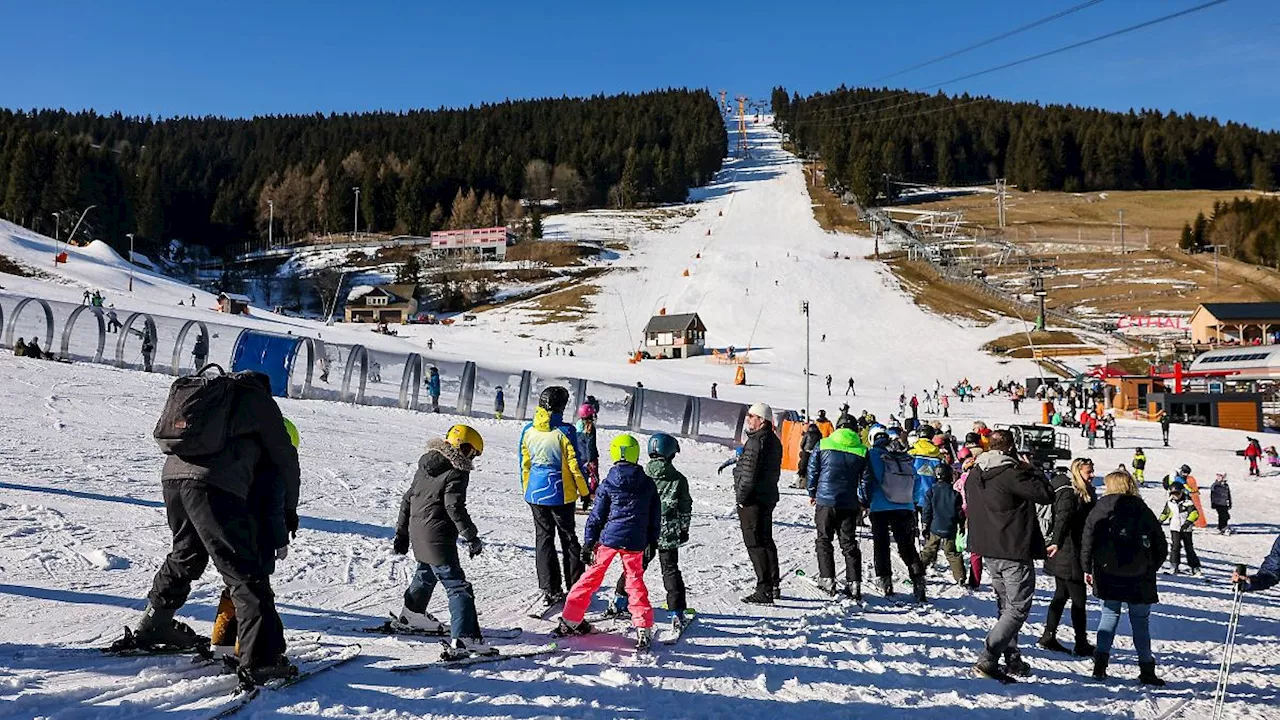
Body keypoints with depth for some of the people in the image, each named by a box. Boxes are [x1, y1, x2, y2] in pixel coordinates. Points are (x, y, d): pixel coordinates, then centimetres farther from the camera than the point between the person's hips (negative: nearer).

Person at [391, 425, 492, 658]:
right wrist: (472, 537, -14)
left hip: (417, 532, 9)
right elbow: (455, 507, -20)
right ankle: (463, 639, -21)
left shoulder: (425, 466, 14)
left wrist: (402, 532, 25)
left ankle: (411, 613, 54)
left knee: (426, 573, 33)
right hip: (438, 538, -9)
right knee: (458, 587, -10)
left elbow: (408, 498, 18)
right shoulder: (457, 473, -12)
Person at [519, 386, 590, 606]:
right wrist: (584, 491, 2)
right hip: (560, 494, -3)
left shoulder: (528, 431, -1)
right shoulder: (565, 431, -15)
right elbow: (575, 465, -10)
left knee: (543, 538, 11)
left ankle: (549, 590, 10)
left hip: (535, 492, 3)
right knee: (568, 538, 11)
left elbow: (524, 464, 7)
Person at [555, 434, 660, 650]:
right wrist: (652, 542, 20)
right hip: (635, 541, 1)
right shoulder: (648, 484, 3)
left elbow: (596, 516, -2)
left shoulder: (608, 484, -4)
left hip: (609, 538, -1)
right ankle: (643, 628, 3)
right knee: (635, 581, 12)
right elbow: (655, 517, 10)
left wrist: (588, 544, 4)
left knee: (591, 577, 10)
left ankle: (570, 620, 15)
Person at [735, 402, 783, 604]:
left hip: (753, 499, -10)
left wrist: (741, 496, -12)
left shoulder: (756, 441, -18)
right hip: (768, 497, 10)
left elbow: (749, 472, -21)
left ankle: (764, 590, -6)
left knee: (755, 544, -6)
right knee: (766, 540, 18)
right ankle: (774, 585, 26)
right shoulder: (774, 441, 12)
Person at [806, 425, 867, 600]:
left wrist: (812, 493, 14)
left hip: (825, 501, -1)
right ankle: (854, 583, 5)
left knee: (824, 540, 10)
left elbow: (813, 470, 2)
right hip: (849, 505, 1)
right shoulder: (862, 451, 3)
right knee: (849, 543, 9)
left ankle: (827, 579, 4)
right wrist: (863, 503, 17)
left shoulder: (823, 445, -1)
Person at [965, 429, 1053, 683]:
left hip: (988, 551, 8)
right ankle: (987, 659, -11)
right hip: (1015, 551, -8)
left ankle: (1013, 660, 25)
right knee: (1018, 608, -2)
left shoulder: (974, 475, 7)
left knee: (1006, 605, 20)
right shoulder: (1011, 473, -18)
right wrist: (1031, 470, -2)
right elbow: (1046, 494, -15)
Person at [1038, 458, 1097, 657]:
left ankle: (1049, 636, 20)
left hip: (1069, 553, 10)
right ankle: (1081, 644, 4)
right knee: (1078, 599, -3)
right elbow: (1063, 517, -31)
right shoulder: (1068, 492, -15)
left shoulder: (1083, 493, 15)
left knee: (1061, 595, 14)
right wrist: (1056, 542, -42)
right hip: (1068, 554, -10)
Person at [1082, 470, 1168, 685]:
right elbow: (1161, 547, 7)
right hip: (1139, 577, 0)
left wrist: (1087, 568, 5)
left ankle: (1101, 660, 1)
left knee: (1109, 615, 11)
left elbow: (1087, 540, -3)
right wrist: (1150, 568, 17)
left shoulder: (1100, 509, 0)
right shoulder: (1144, 511, 4)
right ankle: (1146, 668, 7)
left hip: (1107, 573, 0)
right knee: (1140, 620, 8)